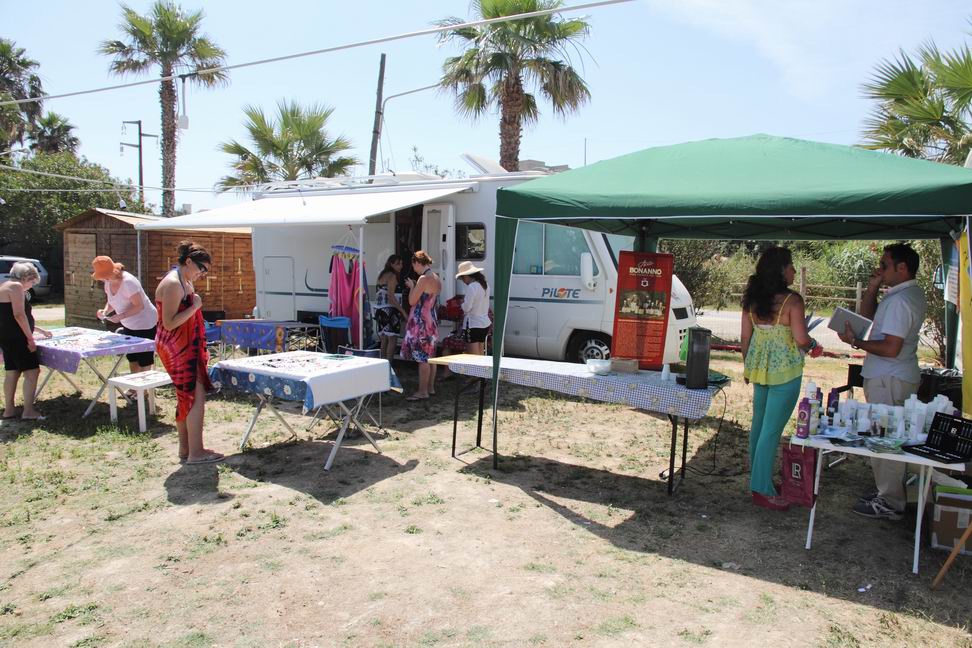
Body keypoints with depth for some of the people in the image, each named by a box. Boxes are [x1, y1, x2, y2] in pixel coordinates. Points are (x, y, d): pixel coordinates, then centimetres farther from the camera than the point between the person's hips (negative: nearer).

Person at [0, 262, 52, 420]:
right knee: (32, 371, -9)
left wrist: (39, 330, 29)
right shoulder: (16, 286, -11)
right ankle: (28, 411, -10)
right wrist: (30, 338, -16)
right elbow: (19, 315, -20)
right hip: (16, 338, -10)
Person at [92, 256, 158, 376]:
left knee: (145, 364, -5)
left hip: (145, 324, -9)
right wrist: (105, 311, -7)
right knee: (132, 361, 12)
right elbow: (111, 302, 13)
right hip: (129, 325, 9)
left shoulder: (128, 282, -25)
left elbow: (139, 306, -24)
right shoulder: (108, 282, 1)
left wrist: (120, 316, -30)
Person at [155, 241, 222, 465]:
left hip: (185, 347, 10)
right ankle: (195, 452, -2)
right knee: (197, 397, -8)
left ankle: (186, 448, 22)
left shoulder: (185, 282, 13)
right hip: (177, 348, -10)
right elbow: (169, 323, -22)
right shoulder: (172, 284, -18)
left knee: (186, 399, 13)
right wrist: (194, 307, -21)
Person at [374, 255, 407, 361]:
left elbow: (377, 294, 19)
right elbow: (391, 296, -18)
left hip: (380, 310, 9)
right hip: (389, 310, -9)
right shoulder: (392, 276, -9)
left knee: (384, 340, 11)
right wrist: (403, 311, -18)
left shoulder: (382, 275, 18)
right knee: (392, 339, -9)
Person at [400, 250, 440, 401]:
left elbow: (412, 301, -15)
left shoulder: (424, 279, -17)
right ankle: (430, 388, 22)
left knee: (422, 358, -6)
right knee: (430, 357, 14)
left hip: (421, 322, -9)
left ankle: (422, 392, -3)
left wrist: (411, 286, 0)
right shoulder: (437, 279, 11)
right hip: (432, 321, 9)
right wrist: (415, 286, 17)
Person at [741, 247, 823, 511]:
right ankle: (762, 490, 5)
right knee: (772, 430, -2)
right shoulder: (792, 300, -15)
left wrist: (748, 365, 19)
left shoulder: (752, 299, 3)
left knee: (759, 425, 19)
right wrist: (813, 346, 5)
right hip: (785, 371, -7)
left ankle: (757, 478, 32)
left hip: (759, 368, 7)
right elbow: (801, 339, -17)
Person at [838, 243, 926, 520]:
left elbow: (890, 348, -25)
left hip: (889, 380, -11)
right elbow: (868, 317, 19)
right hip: (896, 377, 11)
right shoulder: (912, 294, 13)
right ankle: (888, 491, 29)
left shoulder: (899, 300, -20)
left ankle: (890, 503, 7)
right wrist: (872, 288, 8)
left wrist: (856, 342, -15)